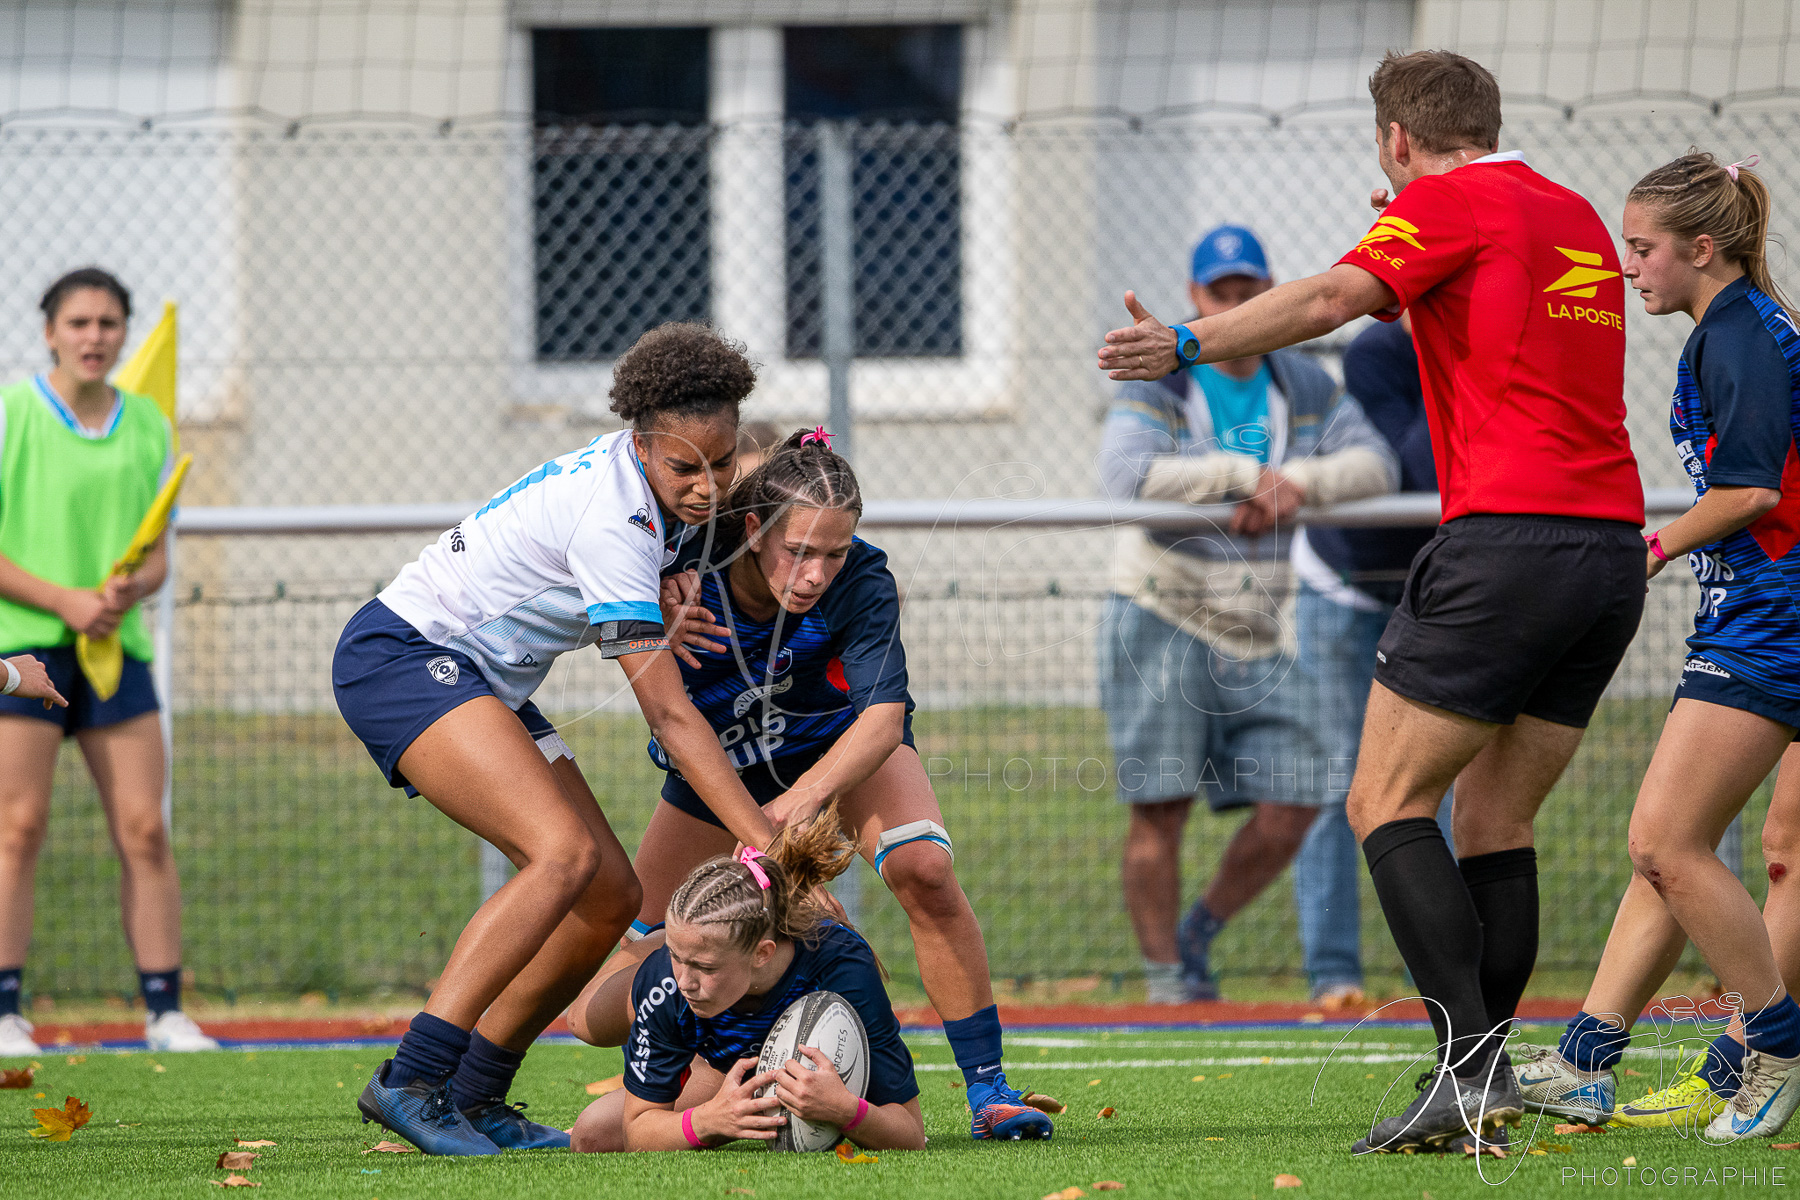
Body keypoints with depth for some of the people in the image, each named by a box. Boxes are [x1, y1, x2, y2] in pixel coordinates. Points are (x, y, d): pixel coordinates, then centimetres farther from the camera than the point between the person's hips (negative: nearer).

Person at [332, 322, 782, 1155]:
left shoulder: (649, 482, 0)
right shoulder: (614, 518, -27)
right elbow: (667, 712, -28)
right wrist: (763, 842, -31)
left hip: (484, 683, 10)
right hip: (402, 656, -10)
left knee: (610, 896, 1)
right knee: (566, 852, -28)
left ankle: (474, 1097, 8)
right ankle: (411, 1080, -30)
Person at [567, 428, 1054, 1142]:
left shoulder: (861, 586, -32)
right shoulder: (690, 558, -29)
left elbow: (883, 715, -42)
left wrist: (803, 797, -60)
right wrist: (663, 633, -40)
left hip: (841, 749, -1)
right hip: (716, 772, 2)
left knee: (923, 868, -34)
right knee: (601, 1016, -2)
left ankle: (988, 1089, -22)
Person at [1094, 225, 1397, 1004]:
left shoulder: (1302, 386, 9)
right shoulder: (1160, 384, -7)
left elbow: (1374, 464, 0)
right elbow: (1125, 473, -26)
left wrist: (1295, 483, -18)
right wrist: (1246, 474, -23)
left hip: (1255, 640, 5)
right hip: (1161, 625, -5)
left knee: (1289, 809, -3)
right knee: (1160, 812, -9)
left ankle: (1198, 935, 18)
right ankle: (1166, 974, 3)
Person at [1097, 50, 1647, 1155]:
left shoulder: (1450, 204, -2)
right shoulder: (1576, 217, 20)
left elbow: (1331, 299, -16)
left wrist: (1189, 346, -19)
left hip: (1507, 540, -7)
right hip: (1613, 550, 8)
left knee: (1387, 803, -3)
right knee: (1495, 823, 12)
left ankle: (1470, 1064, -17)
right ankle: (1483, 1082, 5)